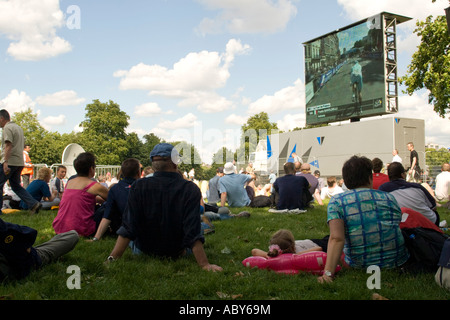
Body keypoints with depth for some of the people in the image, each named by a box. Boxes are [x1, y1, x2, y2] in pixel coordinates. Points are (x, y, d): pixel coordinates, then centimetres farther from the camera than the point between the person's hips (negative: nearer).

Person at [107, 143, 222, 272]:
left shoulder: (138, 187, -19)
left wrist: (112, 258, -15)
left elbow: (128, 229, -20)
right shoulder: (191, 189, -23)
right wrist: (205, 265, -24)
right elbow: (193, 233, -27)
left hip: (144, 251, 2)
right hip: (177, 252, -2)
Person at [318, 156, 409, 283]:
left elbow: (336, 238, -15)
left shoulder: (337, 201, -2)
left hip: (359, 265, -2)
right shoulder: (389, 198, 7)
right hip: (397, 261, 3)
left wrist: (328, 273, -21)